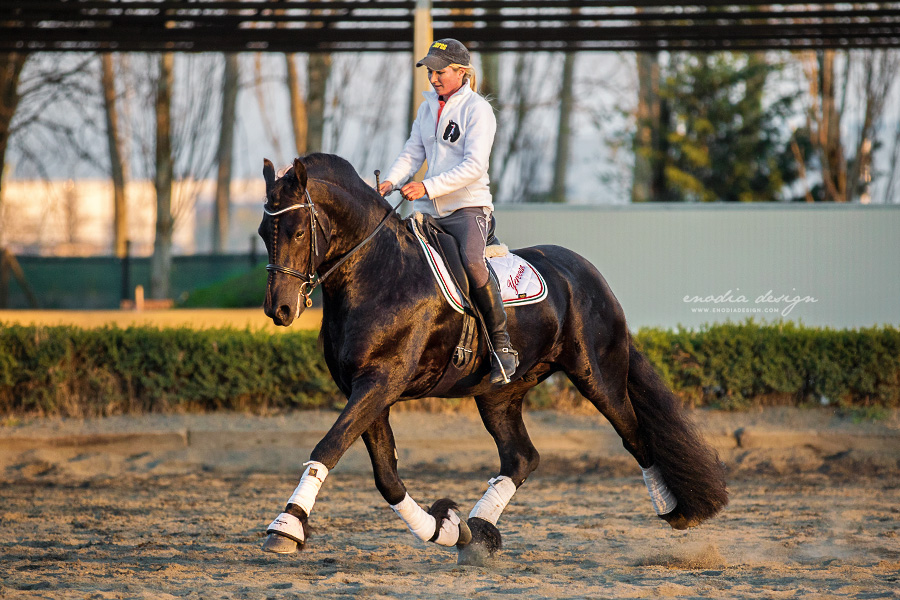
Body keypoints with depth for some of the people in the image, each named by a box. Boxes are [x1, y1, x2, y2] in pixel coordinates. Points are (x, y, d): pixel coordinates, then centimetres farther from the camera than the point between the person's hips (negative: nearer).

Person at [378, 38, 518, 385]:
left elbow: (475, 165, -18)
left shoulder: (478, 110, -8)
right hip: (429, 212, 7)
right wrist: (391, 182, -7)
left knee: (472, 261, -33)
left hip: (469, 206, -7)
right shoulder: (428, 108, 15)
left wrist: (427, 187, -26)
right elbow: (413, 153, 14)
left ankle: (502, 345, -25)